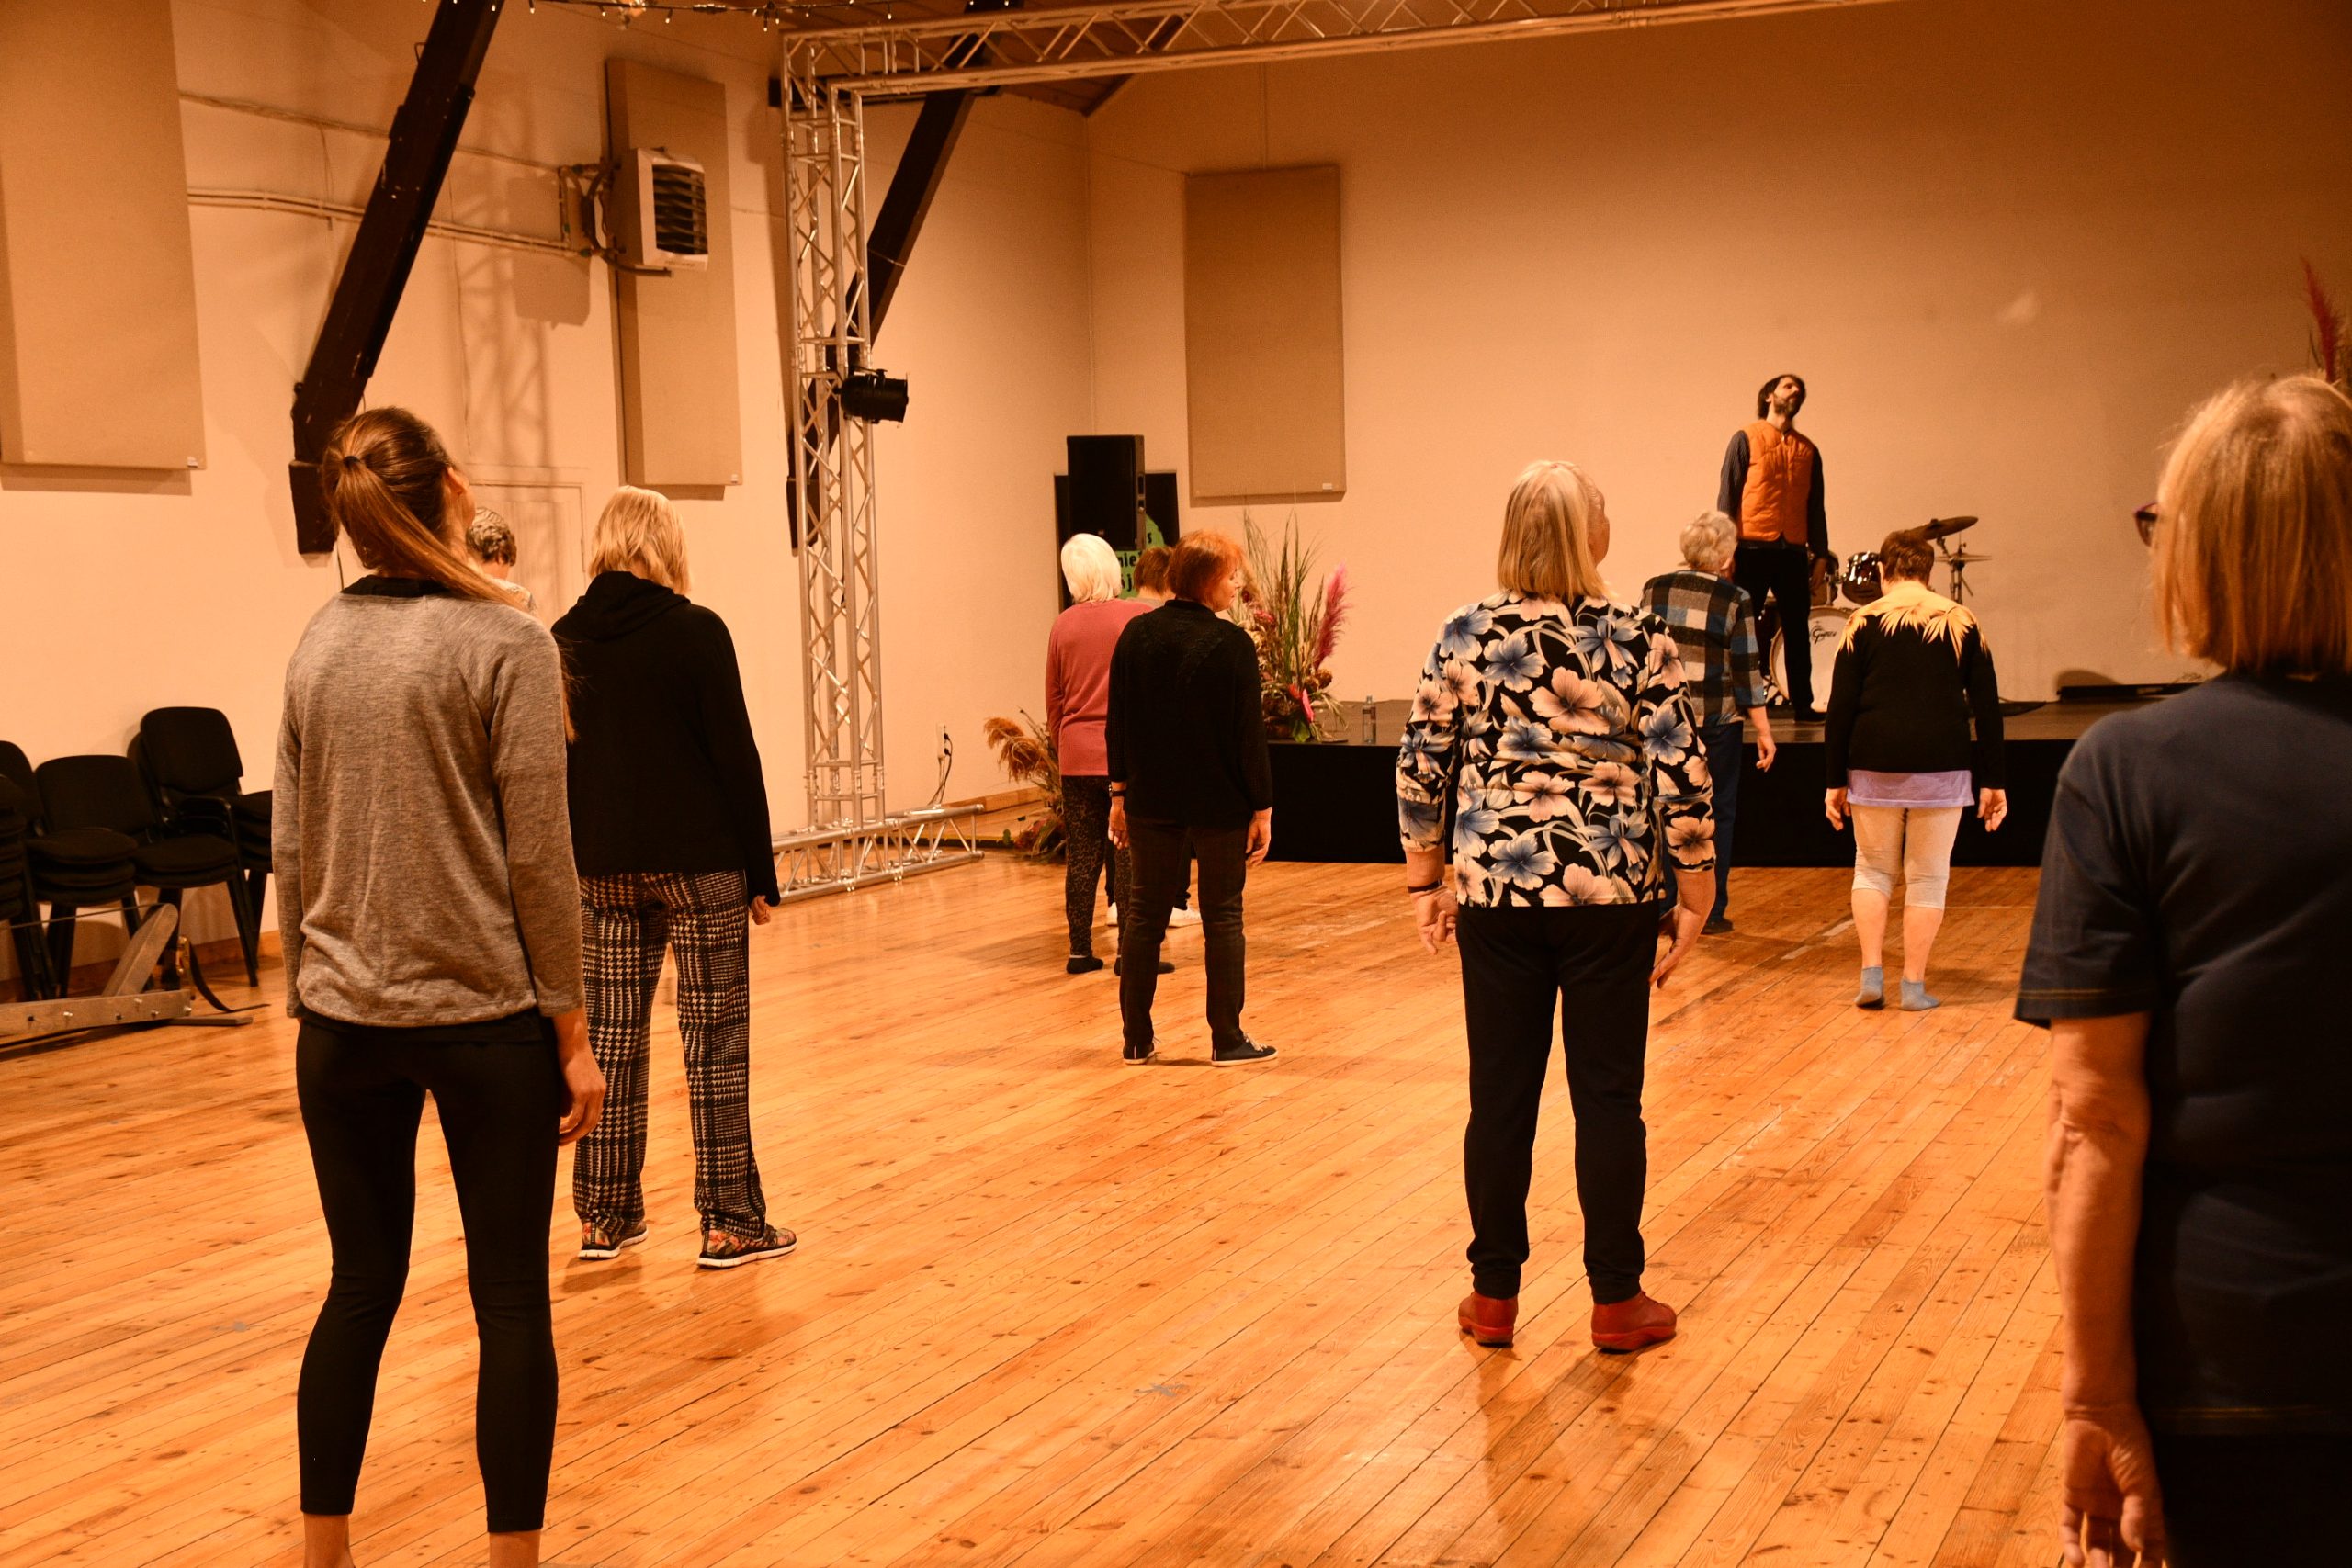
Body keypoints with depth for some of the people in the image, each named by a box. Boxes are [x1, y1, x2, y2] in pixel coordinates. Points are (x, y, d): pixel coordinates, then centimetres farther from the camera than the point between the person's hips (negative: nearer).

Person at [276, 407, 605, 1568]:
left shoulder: (317, 645, 5)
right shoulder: (502, 642, -10)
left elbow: (291, 848, 9)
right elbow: (537, 859, -11)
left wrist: (307, 997, 18)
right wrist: (571, 1031, -6)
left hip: (344, 1023, 5)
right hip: (484, 1016, -5)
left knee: (361, 1286, 15)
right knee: (510, 1298, 6)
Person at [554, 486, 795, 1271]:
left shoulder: (565, 640, 5)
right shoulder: (696, 631, -8)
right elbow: (736, 756, -8)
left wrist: (572, 867, 17)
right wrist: (761, 871, -3)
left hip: (604, 867, 5)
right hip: (698, 860, -4)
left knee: (611, 1037, 10)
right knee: (715, 1038, 1)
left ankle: (606, 1216, 17)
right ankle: (730, 1223, 4)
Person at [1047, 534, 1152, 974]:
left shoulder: (1062, 627, 3)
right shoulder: (1143, 617, -6)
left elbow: (1054, 702, 11)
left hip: (1077, 756, 3)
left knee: (1082, 856, 8)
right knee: (1130, 855, 1)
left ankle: (1080, 951, 12)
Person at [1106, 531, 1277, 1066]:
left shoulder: (1136, 635, 1)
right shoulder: (1231, 644, -14)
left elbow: (1118, 723, 5)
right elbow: (1249, 735, -13)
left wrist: (1120, 792, 13)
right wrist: (1262, 808, -6)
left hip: (1152, 802, 4)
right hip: (1220, 804, -4)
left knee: (1145, 913, 11)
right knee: (1223, 917, 6)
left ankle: (1136, 1038, 16)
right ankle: (1227, 1039, 11)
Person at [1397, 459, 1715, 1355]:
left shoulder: (1466, 637, -1)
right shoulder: (1638, 641, -7)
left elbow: (1421, 770, 2)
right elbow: (1682, 781, -7)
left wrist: (1425, 881, 13)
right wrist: (1694, 901, 2)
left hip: (1495, 894, 2)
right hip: (1610, 895, -2)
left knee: (1500, 1097, 10)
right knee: (1607, 1098, 8)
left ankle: (1494, 1296, 19)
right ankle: (1616, 1301, 17)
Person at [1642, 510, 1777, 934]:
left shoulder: (1654, 589, 1)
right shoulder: (1733, 599, -9)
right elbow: (1747, 671, -9)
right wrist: (1764, 731, -5)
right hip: (1714, 722, -3)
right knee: (1717, 815, 8)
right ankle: (1710, 912, 11)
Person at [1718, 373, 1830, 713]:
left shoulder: (1808, 449, 15)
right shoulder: (1746, 438, 2)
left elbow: (1815, 506, 17)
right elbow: (1727, 494, -2)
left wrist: (1820, 555, 10)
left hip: (1793, 551, 4)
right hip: (1753, 548, -4)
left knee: (1798, 631, 5)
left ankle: (1803, 704, 10)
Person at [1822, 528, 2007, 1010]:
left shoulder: (1864, 623, 1)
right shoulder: (1963, 624, 5)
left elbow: (1840, 708, -2)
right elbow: (1988, 709, 4)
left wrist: (1835, 780, 4)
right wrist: (1991, 782, 9)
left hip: (1874, 767, 0)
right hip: (1941, 769, 0)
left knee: (1873, 869, 15)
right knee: (1927, 877, 9)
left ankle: (1872, 975, 6)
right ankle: (1914, 987, 10)